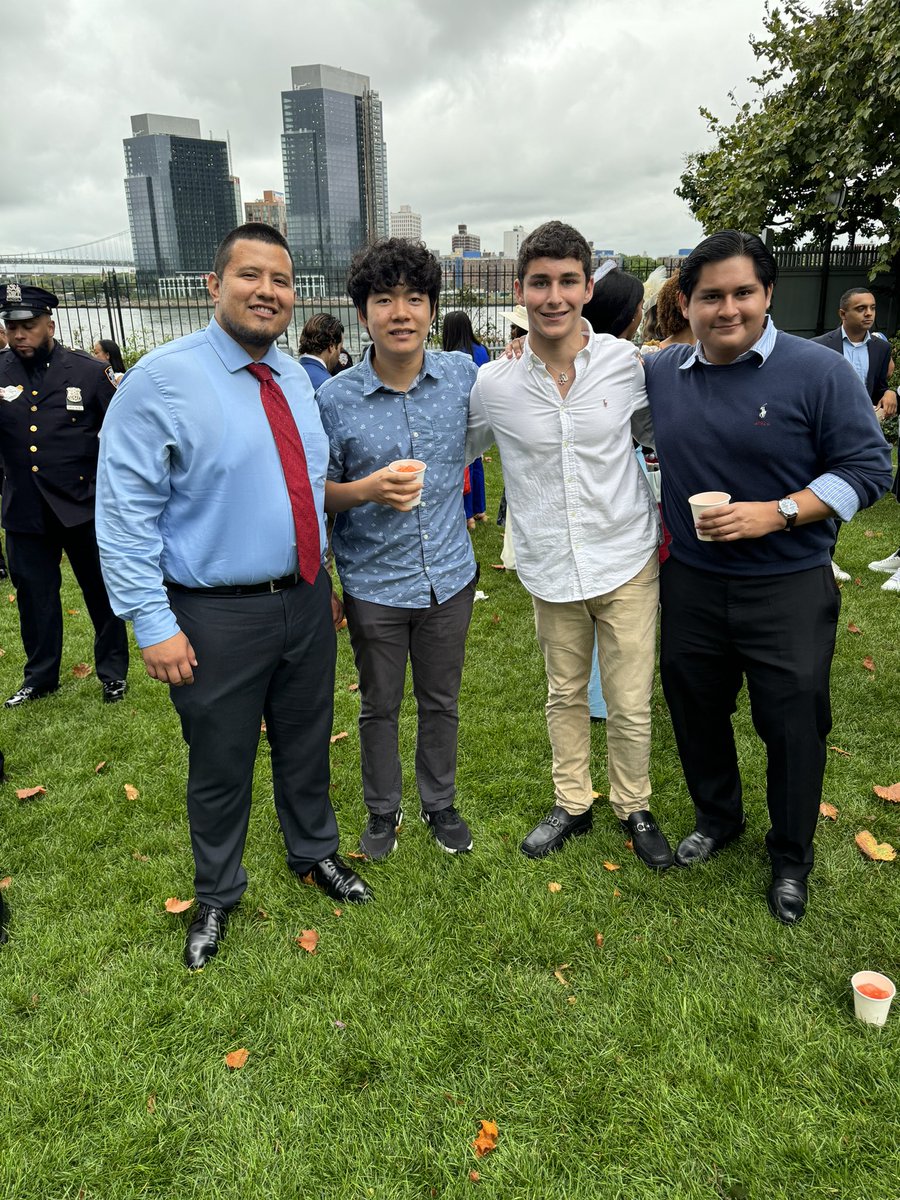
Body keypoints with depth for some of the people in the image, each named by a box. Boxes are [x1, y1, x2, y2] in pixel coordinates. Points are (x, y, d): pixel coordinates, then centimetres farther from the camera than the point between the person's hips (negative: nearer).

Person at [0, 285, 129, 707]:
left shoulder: (89, 371, -3)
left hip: (83, 503, -2)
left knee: (102, 592, 8)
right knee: (34, 597, 14)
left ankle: (113, 672, 25)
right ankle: (40, 677, 31)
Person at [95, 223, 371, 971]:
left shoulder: (297, 379, 7)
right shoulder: (162, 380, -13)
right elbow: (125, 511, -14)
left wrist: (327, 581, 15)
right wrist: (153, 622, -18)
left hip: (306, 600, 5)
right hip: (216, 614, -5)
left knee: (307, 745, 21)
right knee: (221, 766, 13)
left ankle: (315, 853, 48)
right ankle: (217, 897, 39)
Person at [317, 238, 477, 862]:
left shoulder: (463, 374, -5)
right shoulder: (335, 398, -12)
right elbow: (319, 490, -5)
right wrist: (367, 489, -22)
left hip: (449, 576, 2)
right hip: (375, 584, -2)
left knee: (442, 703, 18)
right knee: (380, 707, 16)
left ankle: (441, 804, 41)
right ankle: (384, 811, 39)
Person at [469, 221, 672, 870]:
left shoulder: (626, 363, -6)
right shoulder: (495, 383, -7)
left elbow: (659, 435, 11)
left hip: (627, 558, 0)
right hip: (550, 569, 1)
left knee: (631, 705, 7)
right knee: (565, 696, 18)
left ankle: (634, 808, 33)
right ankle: (572, 805, 38)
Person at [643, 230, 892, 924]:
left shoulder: (820, 372, -9)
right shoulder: (659, 373, 3)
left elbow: (868, 469, -10)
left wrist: (777, 513, -20)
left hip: (789, 588, -3)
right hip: (691, 582, 4)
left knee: (793, 725, 7)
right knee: (694, 709, 17)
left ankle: (791, 859, 31)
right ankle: (718, 819, 44)